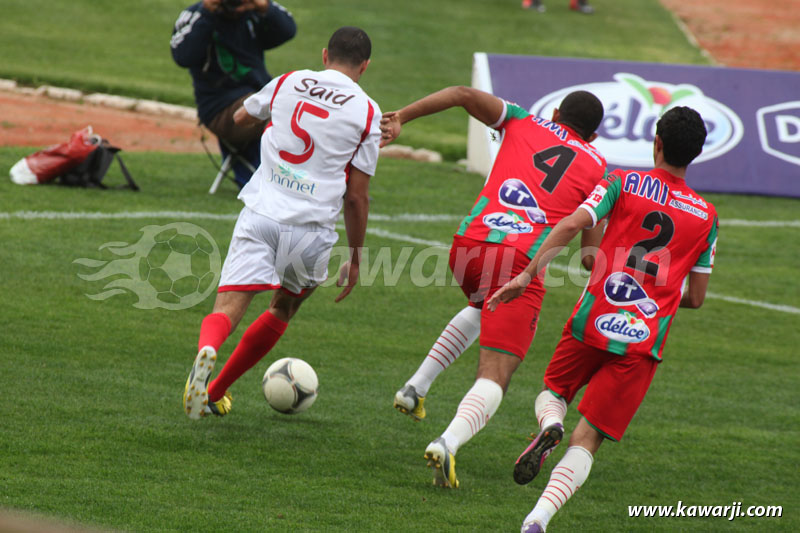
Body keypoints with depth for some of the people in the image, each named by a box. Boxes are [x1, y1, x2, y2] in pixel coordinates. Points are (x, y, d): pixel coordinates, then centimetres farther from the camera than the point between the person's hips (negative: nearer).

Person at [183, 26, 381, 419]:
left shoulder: (288, 83, 11)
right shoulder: (367, 112, 4)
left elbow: (240, 117, 32)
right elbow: (357, 196, 4)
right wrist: (355, 260, 13)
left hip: (260, 214, 0)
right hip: (310, 229, 0)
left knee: (228, 308, -8)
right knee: (283, 310, 24)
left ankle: (207, 351, -43)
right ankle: (216, 391, 26)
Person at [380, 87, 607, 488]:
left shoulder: (524, 124, 21)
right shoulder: (598, 169, 15)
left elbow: (465, 95, 8)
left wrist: (401, 117, 7)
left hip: (468, 243, 4)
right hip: (521, 260, -4)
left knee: (482, 309, 39)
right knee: (494, 376, -5)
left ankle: (417, 386, 27)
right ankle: (448, 443, -33)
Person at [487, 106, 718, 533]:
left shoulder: (623, 183, 2)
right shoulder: (706, 217, 7)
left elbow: (570, 226, -12)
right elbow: (696, 298, 11)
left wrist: (527, 275, -13)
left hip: (593, 322, 0)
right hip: (644, 341, 0)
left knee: (552, 391, 27)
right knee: (587, 441, -1)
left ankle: (549, 423, -10)